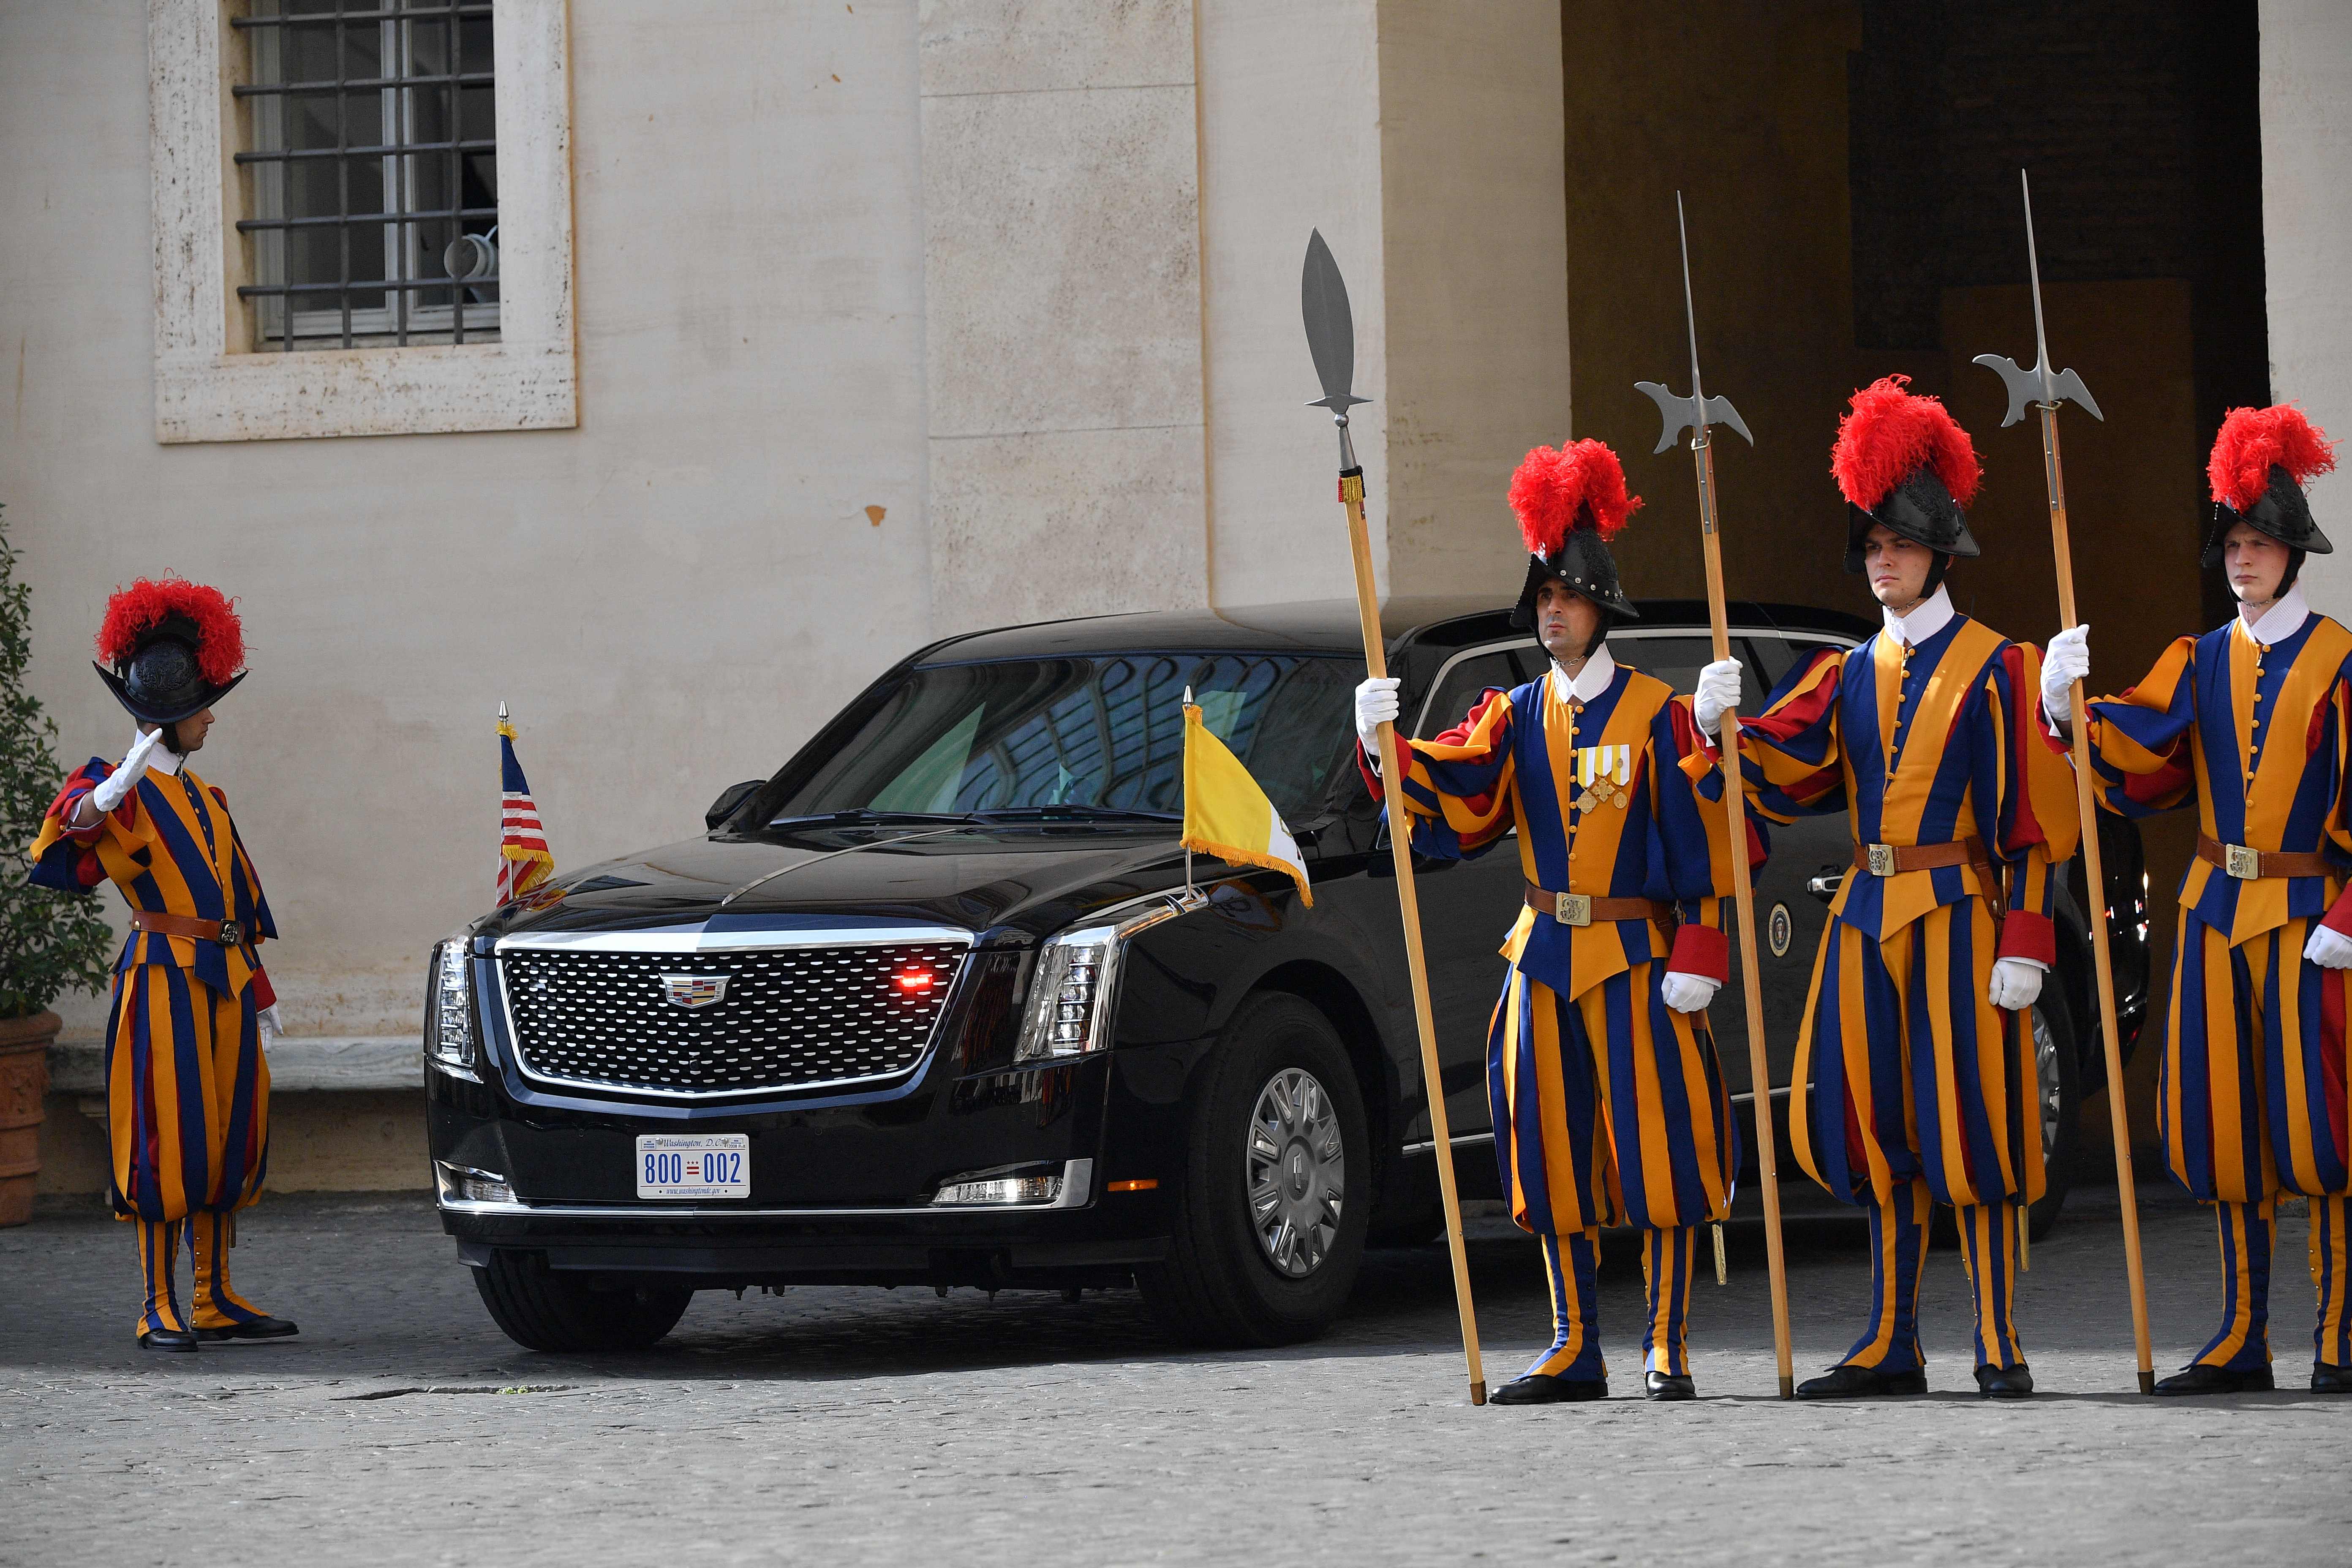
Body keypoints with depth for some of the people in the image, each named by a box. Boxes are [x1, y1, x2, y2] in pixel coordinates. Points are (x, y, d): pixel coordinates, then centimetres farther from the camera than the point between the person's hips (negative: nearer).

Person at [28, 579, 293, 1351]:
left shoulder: (205, 799, 19)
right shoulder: (125, 792, -6)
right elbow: (63, 856, -25)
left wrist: (259, 991, 24)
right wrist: (105, 797, -43)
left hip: (223, 981, 8)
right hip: (165, 980, -8)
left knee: (228, 1135, 8)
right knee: (167, 1139, -8)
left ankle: (215, 1300, 14)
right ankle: (160, 1308, -5)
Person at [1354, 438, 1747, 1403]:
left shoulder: (1655, 714, -3)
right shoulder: (1518, 716, 10)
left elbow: (1698, 836, -6)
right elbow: (1450, 794, -3)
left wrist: (1698, 953, -13)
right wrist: (1385, 746, -21)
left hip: (1635, 959, -5)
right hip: (1544, 956, 5)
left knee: (1654, 1140, -4)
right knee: (1553, 1147, 5)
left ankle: (1666, 1348, 1)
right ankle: (1576, 1352, 12)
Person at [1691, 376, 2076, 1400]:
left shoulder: (1995, 669, -1)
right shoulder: (1850, 676, 14)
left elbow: (2030, 816, -5)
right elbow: (1777, 771, 3)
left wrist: (2025, 943, -12)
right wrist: (1720, 727, -17)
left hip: (1961, 917, -5)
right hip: (1867, 920, 5)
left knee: (1972, 1123, -6)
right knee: (1878, 1128, 6)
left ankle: (2001, 1350, -2)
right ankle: (1892, 1345, 13)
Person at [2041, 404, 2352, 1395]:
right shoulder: (2200, 663, 11)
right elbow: (2140, 752, -4)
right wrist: (2072, 710, -22)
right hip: (2214, 915, 5)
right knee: (2226, 1126, 5)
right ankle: (2242, 1339, 12)